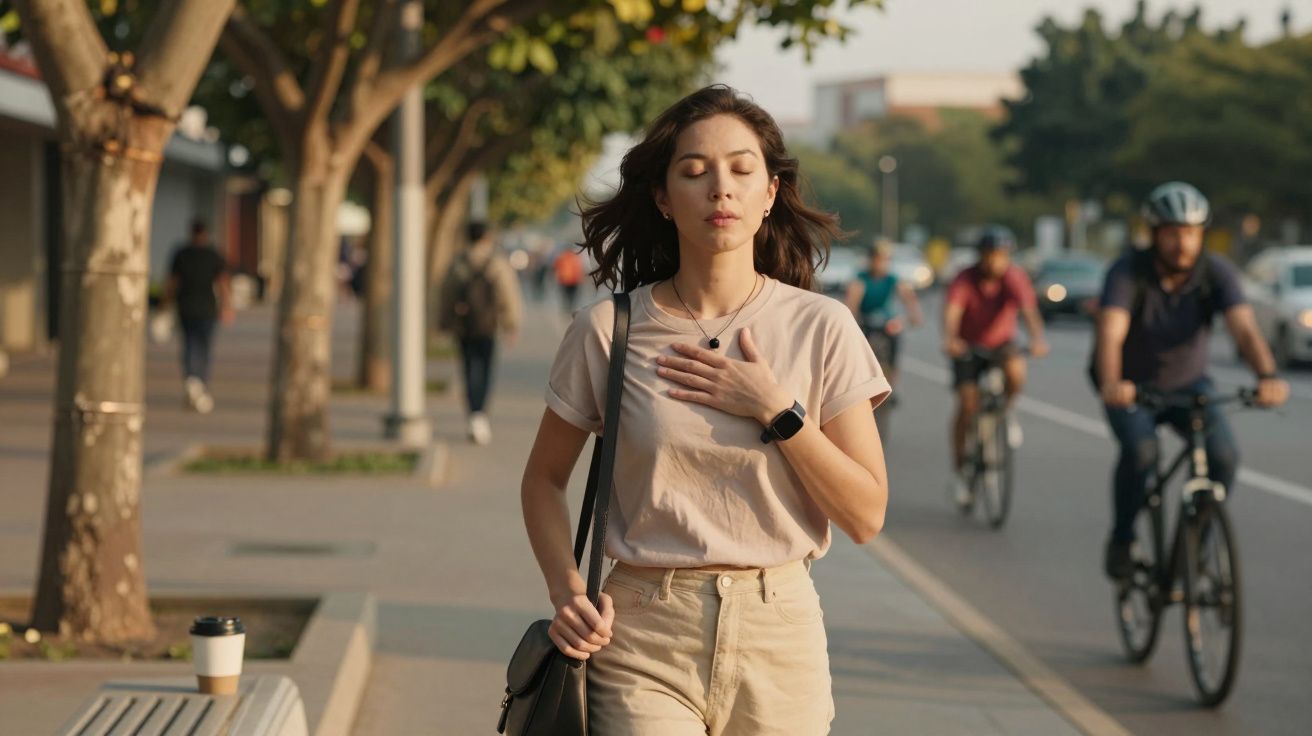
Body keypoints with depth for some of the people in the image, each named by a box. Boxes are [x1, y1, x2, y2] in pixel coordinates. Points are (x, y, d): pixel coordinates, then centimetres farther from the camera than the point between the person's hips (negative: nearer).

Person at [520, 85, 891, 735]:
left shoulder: (820, 328, -1)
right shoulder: (609, 329, -2)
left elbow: (866, 516, -1)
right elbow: (544, 480, 11)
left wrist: (777, 412, -12)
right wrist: (566, 591, -6)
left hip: (778, 639, 1)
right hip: (642, 640, -1)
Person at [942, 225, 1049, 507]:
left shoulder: (1015, 278, -19)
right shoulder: (965, 280, -22)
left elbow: (1029, 309, -33)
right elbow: (952, 311, -37)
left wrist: (1037, 338, -53)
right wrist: (949, 340, -57)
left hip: (1002, 342, 1)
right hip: (968, 346, -1)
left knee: (1016, 371, -32)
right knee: (968, 403, -15)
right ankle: (959, 468, 1)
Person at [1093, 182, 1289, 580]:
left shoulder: (1216, 271, -17)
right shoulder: (1128, 273, -24)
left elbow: (1244, 328, -31)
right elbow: (1111, 333, -39)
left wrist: (1267, 377, -50)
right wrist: (1110, 384, -59)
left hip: (1188, 383, 2)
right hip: (1132, 387, -2)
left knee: (1223, 454, -22)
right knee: (1140, 451, -30)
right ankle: (1121, 540, -7)